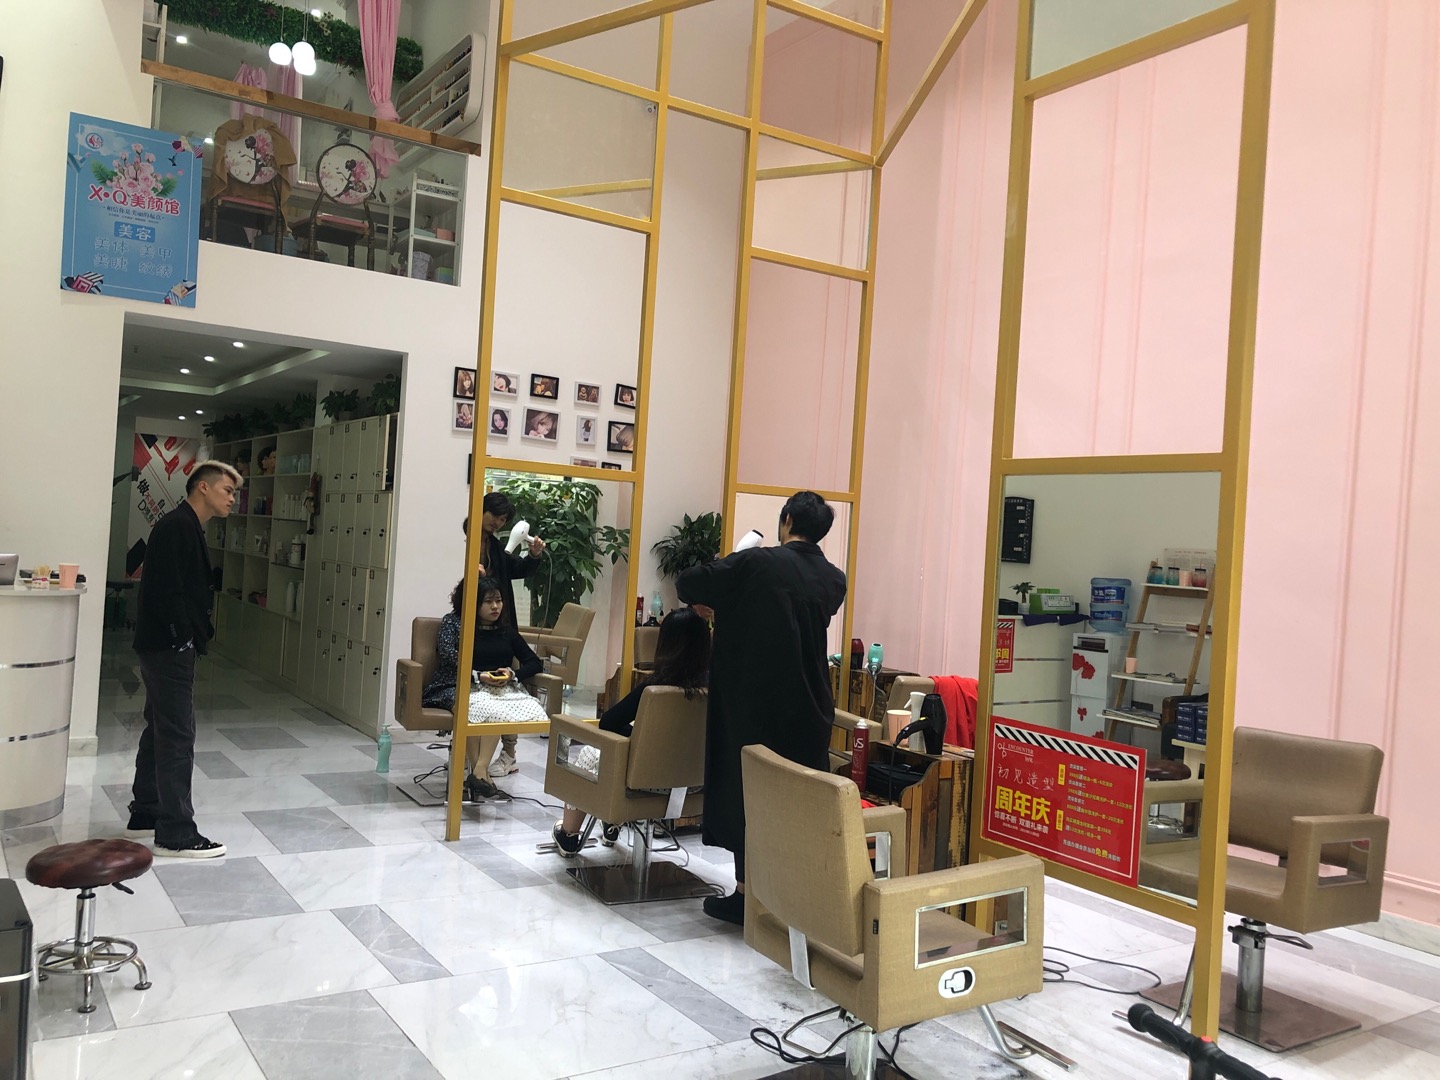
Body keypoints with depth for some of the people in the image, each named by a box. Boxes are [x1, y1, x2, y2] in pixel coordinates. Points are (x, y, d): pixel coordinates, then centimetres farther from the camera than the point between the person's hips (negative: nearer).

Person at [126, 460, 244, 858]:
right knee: (177, 736, -7)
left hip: (167, 647, 11)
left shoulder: (188, 529, 17)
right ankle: (176, 834, -2)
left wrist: (195, 635, 11)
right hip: (168, 646, -11)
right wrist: (184, 637, -18)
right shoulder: (176, 526, -15)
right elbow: (166, 588, -23)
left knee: (160, 730, 17)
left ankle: (145, 815, 28)